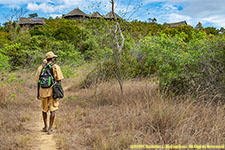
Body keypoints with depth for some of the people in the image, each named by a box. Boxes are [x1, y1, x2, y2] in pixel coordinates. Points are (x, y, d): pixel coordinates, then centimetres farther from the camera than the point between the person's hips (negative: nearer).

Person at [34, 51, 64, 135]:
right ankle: (50, 129, -1)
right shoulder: (56, 67, -4)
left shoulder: (41, 67, 5)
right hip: (53, 91, -3)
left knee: (44, 109, 19)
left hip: (43, 91, 3)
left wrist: (38, 93, 13)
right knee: (52, 110, 4)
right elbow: (59, 80, -7)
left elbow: (38, 81, 6)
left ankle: (46, 127, 30)